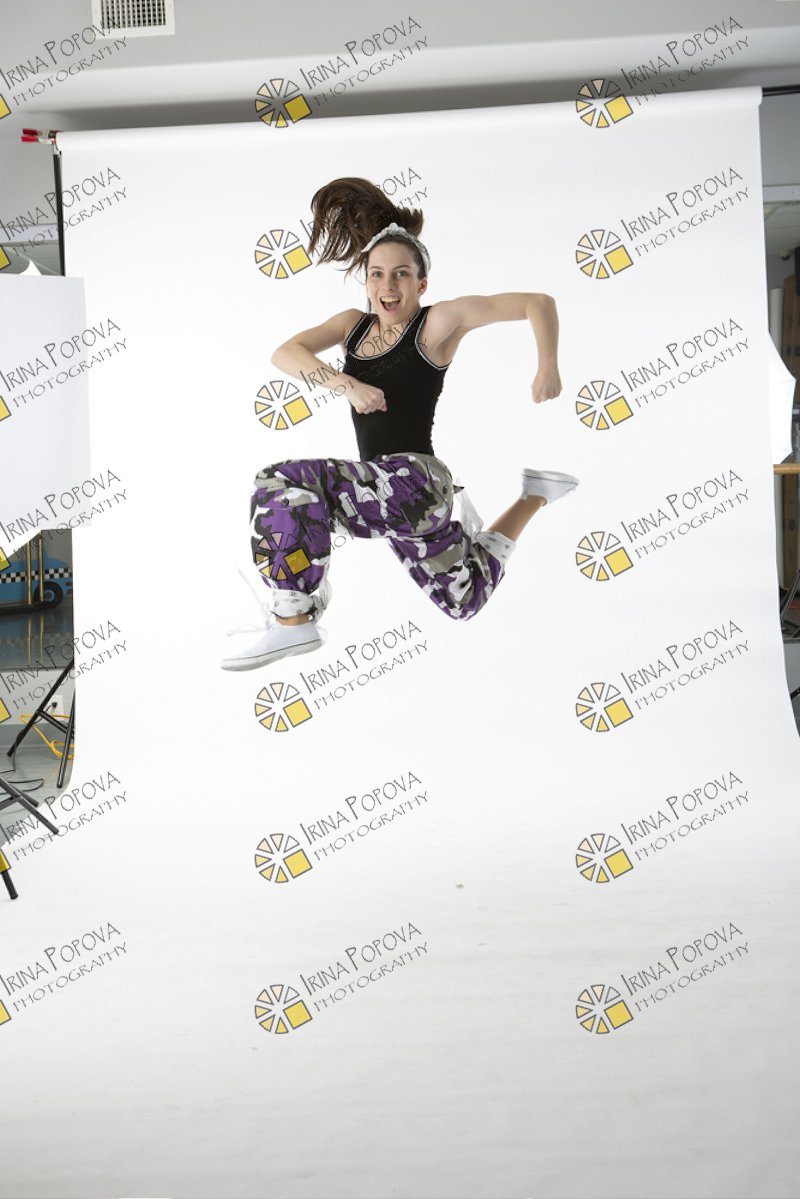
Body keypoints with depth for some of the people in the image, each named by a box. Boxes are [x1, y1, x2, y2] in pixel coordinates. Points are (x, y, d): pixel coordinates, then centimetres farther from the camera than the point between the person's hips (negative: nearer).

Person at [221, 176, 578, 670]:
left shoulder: (440, 321, -5)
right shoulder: (355, 324, 11)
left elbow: (538, 303, -4)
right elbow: (285, 354, -6)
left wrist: (548, 369, -16)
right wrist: (346, 383, -21)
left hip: (414, 482, -8)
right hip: (384, 491, 8)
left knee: (285, 481, -27)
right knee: (466, 598, 29)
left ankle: (294, 620, -18)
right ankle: (535, 495, 45)